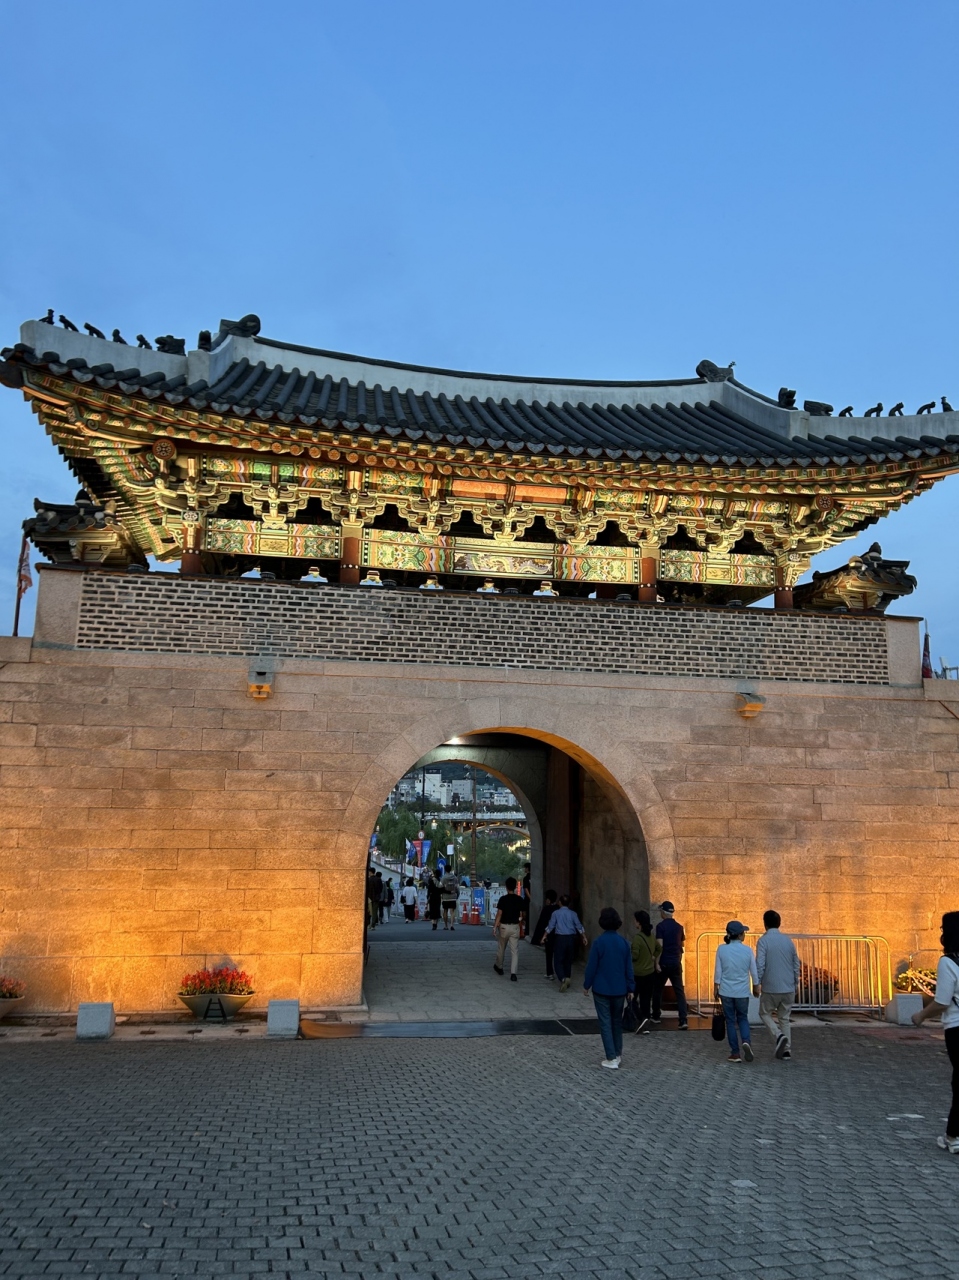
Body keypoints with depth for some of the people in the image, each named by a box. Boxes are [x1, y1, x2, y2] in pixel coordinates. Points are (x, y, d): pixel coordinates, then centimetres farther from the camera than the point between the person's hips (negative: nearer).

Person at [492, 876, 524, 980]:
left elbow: (499, 914, -13)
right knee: (514, 950, 1)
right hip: (515, 927, 2)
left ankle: (499, 967, 38)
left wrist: (495, 927, -8)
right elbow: (521, 914, 4)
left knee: (501, 948, 18)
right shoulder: (519, 899, -2)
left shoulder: (503, 899, -11)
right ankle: (513, 973, -7)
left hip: (504, 926, -2)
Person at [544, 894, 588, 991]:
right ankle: (567, 979, 17)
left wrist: (545, 936, 9)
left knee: (558, 961, -2)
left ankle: (563, 979, -22)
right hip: (571, 938, 3)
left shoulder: (556, 913, -1)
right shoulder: (573, 914, 5)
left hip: (560, 938, -3)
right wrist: (584, 937, 13)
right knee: (568, 961, 16)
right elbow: (579, 926, 5)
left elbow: (550, 926, 0)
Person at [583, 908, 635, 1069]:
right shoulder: (623, 942, -2)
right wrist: (630, 987, 10)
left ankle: (611, 1059, 0)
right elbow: (629, 967, 2)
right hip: (619, 989, 4)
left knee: (605, 1023, 2)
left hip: (601, 989, -4)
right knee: (617, 1021, 19)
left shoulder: (599, 942, -14)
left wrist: (586, 985, 1)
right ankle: (618, 1054, 27)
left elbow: (592, 966, -10)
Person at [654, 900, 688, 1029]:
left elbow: (660, 946, -17)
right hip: (676, 963, 4)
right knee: (679, 991, 1)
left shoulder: (661, 926, -10)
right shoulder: (679, 926, 6)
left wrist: (657, 963, -14)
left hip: (664, 963, -4)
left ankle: (656, 1016, 24)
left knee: (658, 990, 14)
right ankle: (684, 1020, -9)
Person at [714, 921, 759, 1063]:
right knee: (742, 1018, 17)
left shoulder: (721, 949, -7)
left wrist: (716, 988, 9)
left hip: (726, 991, 0)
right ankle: (746, 1041, -9)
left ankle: (735, 1053, 10)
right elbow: (754, 972, 2)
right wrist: (756, 987, 17)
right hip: (742, 992, 0)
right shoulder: (747, 950, -6)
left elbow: (718, 971, -3)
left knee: (731, 1021, 10)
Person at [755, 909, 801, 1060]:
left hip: (770, 988, -4)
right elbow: (796, 965, 10)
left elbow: (760, 964, -17)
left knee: (765, 1013, 14)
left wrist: (757, 984, -7)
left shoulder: (763, 941, -10)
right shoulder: (788, 941, 6)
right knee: (784, 1018, 15)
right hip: (789, 988, 5)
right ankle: (787, 1049, 9)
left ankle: (779, 1036, -8)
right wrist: (795, 984, 21)